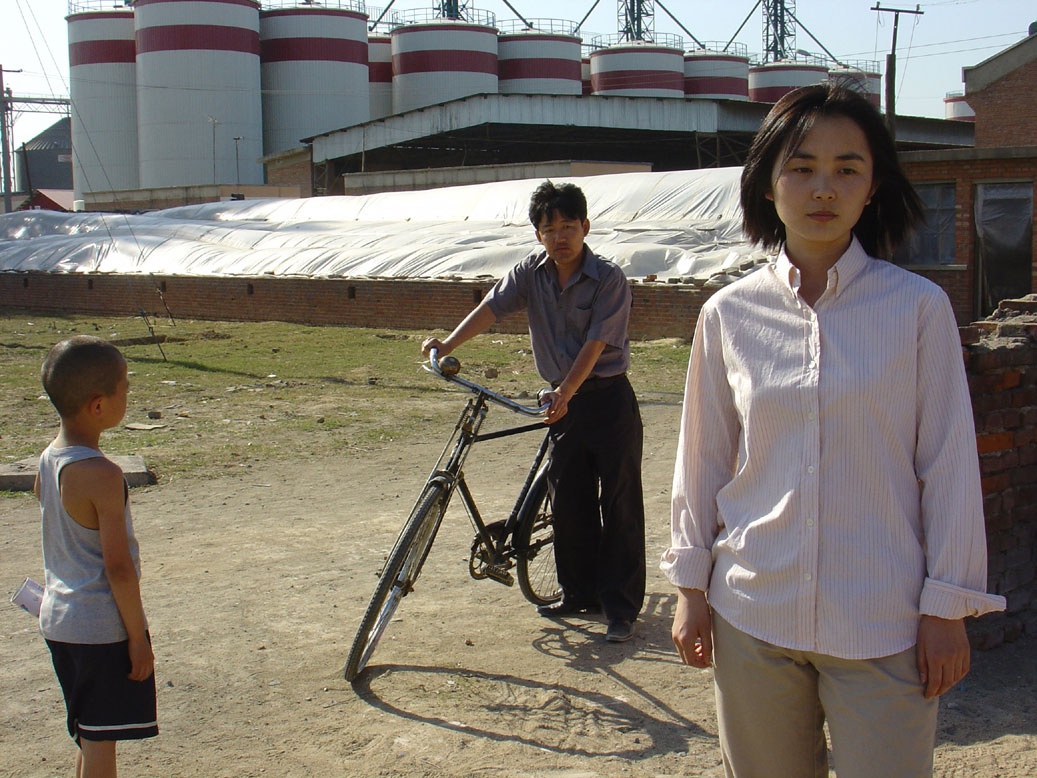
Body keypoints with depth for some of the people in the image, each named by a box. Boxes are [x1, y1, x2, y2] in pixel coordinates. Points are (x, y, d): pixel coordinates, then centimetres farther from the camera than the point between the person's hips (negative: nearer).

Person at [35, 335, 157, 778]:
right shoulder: (101, 475, -22)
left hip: (58, 620, 8)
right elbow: (118, 568, -20)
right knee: (100, 742, 3)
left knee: (90, 739, 20)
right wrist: (138, 637, -12)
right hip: (102, 628, -8)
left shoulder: (48, 459, 4)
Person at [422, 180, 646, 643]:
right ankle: (579, 594, 26)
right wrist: (448, 345, -26)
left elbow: (595, 344, -19)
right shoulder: (530, 273, 0)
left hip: (609, 400, -5)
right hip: (563, 401, 5)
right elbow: (490, 308, -11)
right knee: (567, 501, 11)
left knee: (619, 504, -2)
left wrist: (567, 391, -29)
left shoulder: (609, 279, -13)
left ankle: (622, 608, 4)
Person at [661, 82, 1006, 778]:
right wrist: (691, 586, 9)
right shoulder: (729, 314, 2)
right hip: (753, 613, 2)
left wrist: (948, 607, -2)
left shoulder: (919, 307, -4)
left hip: (883, 624, -2)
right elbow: (703, 458, 8)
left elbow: (949, 463, -1)